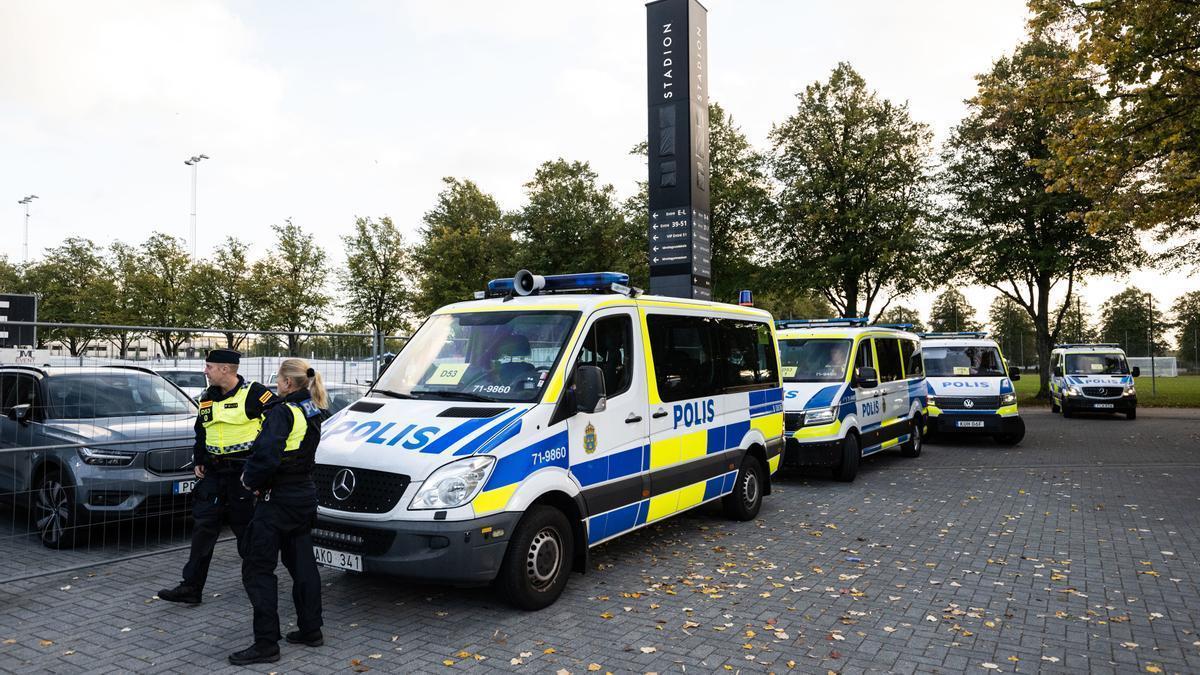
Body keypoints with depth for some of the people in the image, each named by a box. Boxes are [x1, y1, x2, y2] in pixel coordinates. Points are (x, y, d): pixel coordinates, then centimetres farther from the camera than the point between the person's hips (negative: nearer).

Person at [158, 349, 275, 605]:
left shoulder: (254, 393, -12)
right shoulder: (207, 398, 12)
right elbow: (201, 433, 24)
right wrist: (198, 461, 13)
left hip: (244, 473, -6)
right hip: (213, 473, 6)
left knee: (249, 531, 4)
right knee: (203, 528, 5)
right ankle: (191, 587, 11)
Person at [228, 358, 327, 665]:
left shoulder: (282, 412, -19)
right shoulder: (313, 412, 9)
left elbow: (267, 455, -28)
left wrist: (252, 479, -8)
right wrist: (254, 475, 6)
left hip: (277, 501, -9)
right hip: (305, 496, 9)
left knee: (257, 570, 0)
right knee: (302, 564, 17)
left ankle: (266, 644, 3)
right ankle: (310, 630, 25)